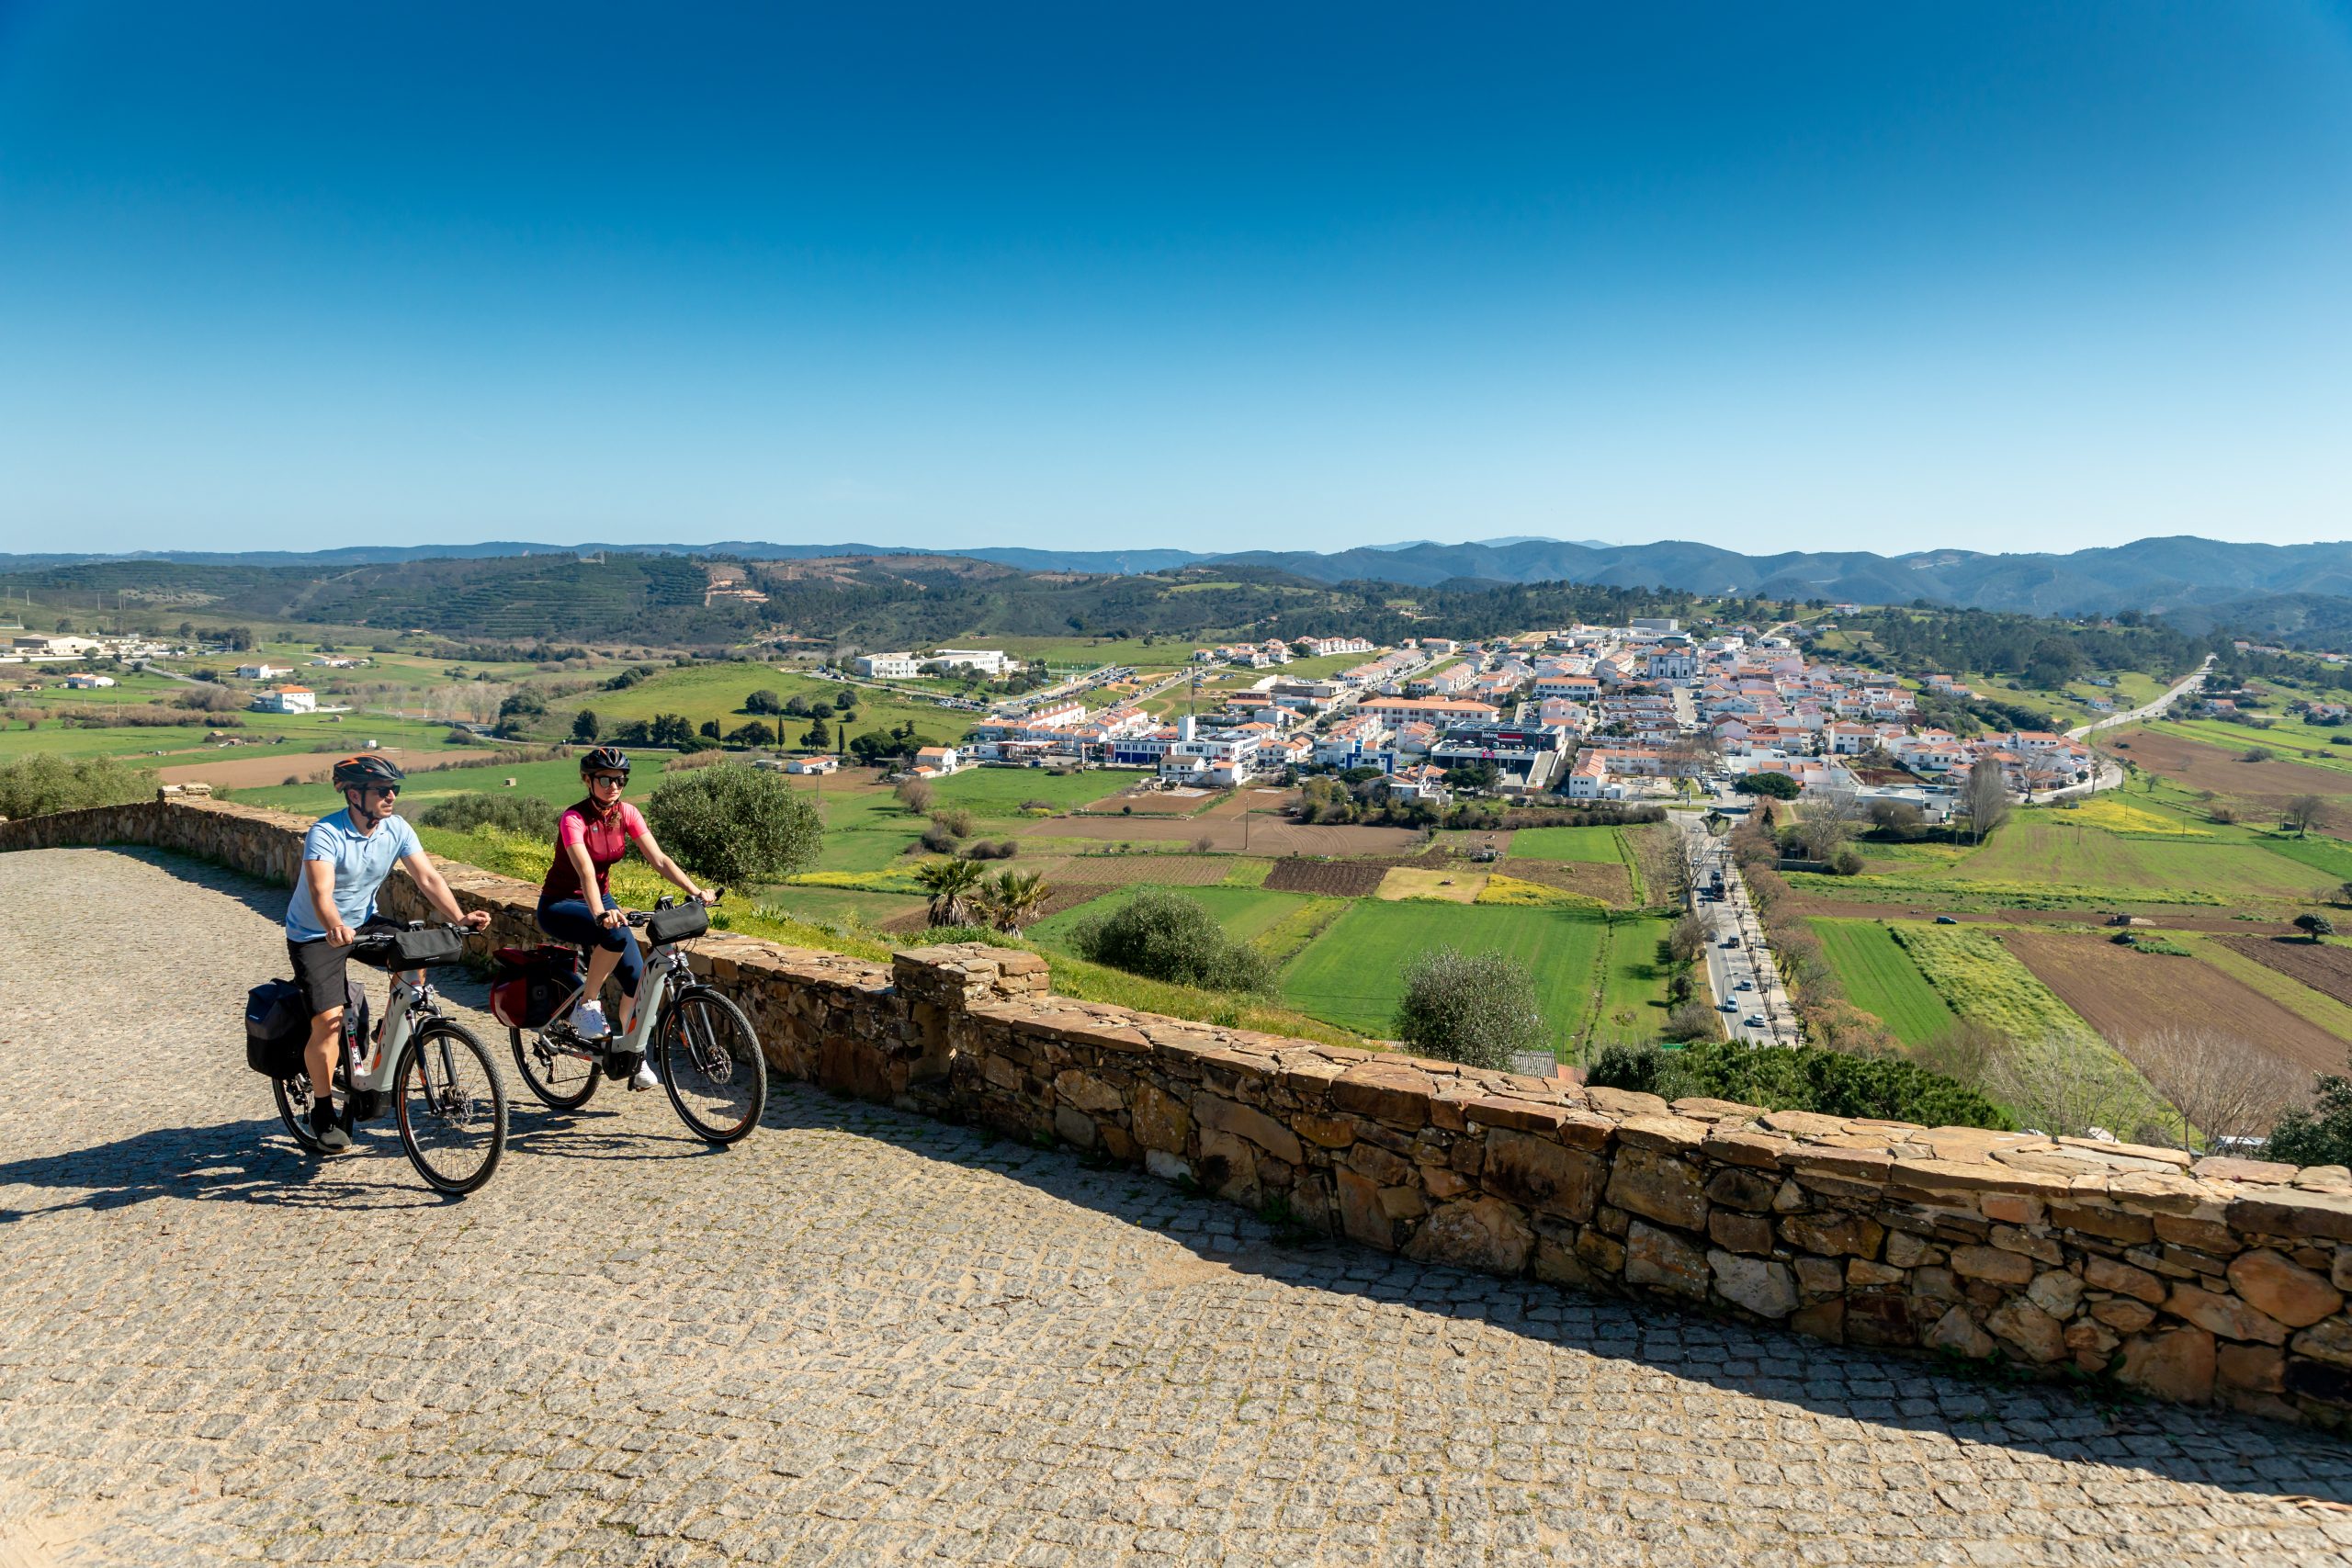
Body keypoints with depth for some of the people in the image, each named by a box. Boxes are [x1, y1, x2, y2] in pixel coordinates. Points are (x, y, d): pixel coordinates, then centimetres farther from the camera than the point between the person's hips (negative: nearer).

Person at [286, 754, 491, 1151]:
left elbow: (428, 877, -15)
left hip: (364, 922, 5)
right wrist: (335, 928, -58)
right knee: (327, 1021, -16)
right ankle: (322, 1111, 5)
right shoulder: (325, 834, -25)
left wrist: (459, 917, -31)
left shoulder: (397, 830, -10)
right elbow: (321, 893, -38)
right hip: (315, 935, -5)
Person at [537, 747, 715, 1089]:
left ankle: (633, 1055, 7)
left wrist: (695, 891, -26)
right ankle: (587, 1005, -15)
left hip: (601, 899, 6)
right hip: (560, 905, -6)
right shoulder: (574, 819, -24)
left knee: (636, 975, -9)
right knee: (615, 933, -36)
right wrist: (600, 914, -54)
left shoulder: (627, 814, -7)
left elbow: (659, 859, -13)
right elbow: (585, 871, -39)